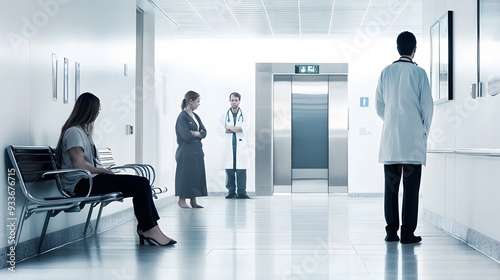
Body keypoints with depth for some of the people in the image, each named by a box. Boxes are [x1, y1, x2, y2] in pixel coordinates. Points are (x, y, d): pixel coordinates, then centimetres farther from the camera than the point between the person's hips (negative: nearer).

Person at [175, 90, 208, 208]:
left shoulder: (195, 116, 13)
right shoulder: (182, 117, -12)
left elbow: (204, 132, 7)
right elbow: (186, 135, -19)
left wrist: (195, 133, -11)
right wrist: (198, 133, -4)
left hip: (197, 150, 8)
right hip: (186, 151, -8)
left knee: (197, 175, 8)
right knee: (185, 175, -1)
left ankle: (193, 201, 15)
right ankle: (182, 200, 10)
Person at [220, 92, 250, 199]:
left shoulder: (244, 115, 10)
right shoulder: (224, 116, 12)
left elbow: (245, 128, -6)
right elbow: (222, 129, -2)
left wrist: (230, 128, -6)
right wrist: (237, 129, -9)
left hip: (241, 145, -1)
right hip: (228, 146, 1)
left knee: (241, 169, -6)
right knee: (229, 169, -2)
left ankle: (241, 192, -4)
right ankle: (231, 191, 5)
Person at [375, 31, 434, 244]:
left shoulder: (386, 72, 4)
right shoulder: (418, 72, -4)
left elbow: (379, 105, 7)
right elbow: (427, 105, -3)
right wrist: (425, 130, 11)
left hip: (390, 138, 3)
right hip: (413, 138, -3)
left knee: (391, 186, 7)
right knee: (411, 187, -1)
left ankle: (391, 231, 8)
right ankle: (407, 233, -2)